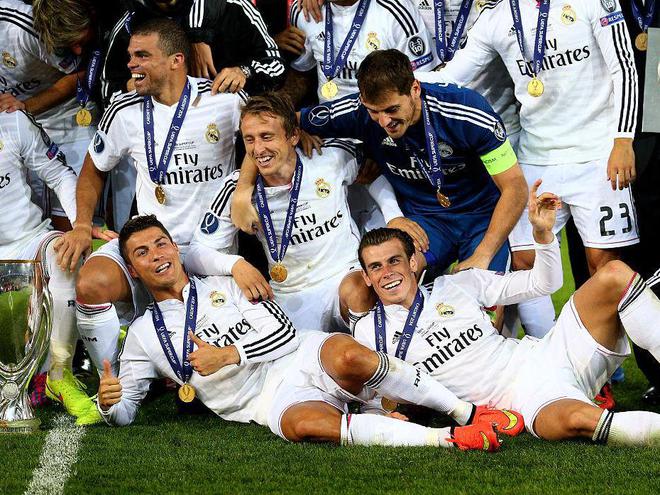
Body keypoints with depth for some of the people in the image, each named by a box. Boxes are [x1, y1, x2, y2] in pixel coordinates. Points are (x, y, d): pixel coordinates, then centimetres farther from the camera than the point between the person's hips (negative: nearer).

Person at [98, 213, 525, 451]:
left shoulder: (226, 286, 19)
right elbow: (125, 412, 15)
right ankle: (449, 440, -46)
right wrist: (111, 404, -9)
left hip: (305, 357, 1)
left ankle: (467, 413, -29)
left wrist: (229, 354, -6)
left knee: (350, 356, -38)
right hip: (270, 400, -1)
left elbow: (280, 331, 8)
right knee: (303, 424, -40)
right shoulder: (144, 334, 18)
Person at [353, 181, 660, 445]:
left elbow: (542, 283, 17)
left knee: (614, 276, -17)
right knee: (574, 420, -43)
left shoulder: (458, 285, 13)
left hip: (542, 357, 4)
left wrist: (543, 232, 0)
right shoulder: (369, 332, 8)